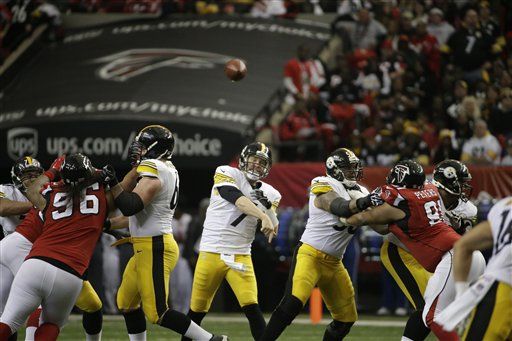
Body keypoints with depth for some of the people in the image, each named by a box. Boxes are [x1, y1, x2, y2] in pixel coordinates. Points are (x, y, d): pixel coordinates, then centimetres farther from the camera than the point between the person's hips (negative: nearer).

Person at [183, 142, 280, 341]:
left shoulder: (268, 194, 8)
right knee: (197, 311, 6)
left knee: (252, 308, -13)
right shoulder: (227, 174, -5)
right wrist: (263, 216, -34)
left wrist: (268, 205, -10)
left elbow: (272, 231, 6)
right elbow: (238, 201, -21)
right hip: (211, 254, -2)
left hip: (240, 257, 2)